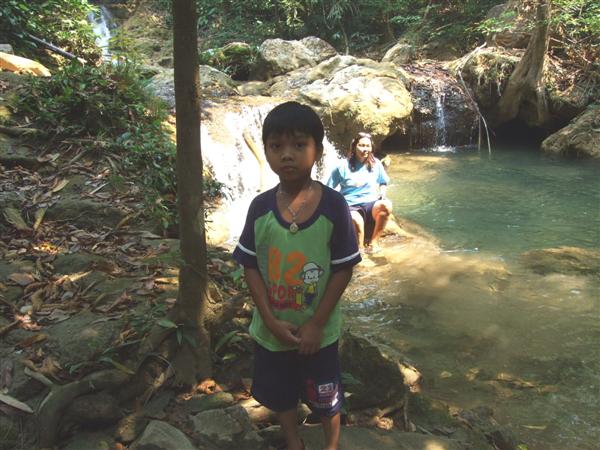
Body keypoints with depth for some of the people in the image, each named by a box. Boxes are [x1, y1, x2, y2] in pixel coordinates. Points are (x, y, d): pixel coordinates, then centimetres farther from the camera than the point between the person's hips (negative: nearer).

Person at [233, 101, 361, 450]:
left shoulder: (334, 205, -18)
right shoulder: (260, 207, -11)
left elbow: (344, 269, -13)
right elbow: (251, 266, -6)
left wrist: (316, 324, -14)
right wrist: (271, 321, -13)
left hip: (318, 330, -2)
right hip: (271, 329, 3)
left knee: (325, 397, 19)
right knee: (280, 394, 23)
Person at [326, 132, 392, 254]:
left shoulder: (376, 164, 6)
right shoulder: (343, 166, -2)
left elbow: (383, 183, 20)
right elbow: (328, 189, 3)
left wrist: (382, 193, 0)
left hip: (370, 204, 3)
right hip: (350, 206, -3)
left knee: (386, 205, -33)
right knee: (356, 220, -41)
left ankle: (373, 242, -16)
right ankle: (360, 248, -10)